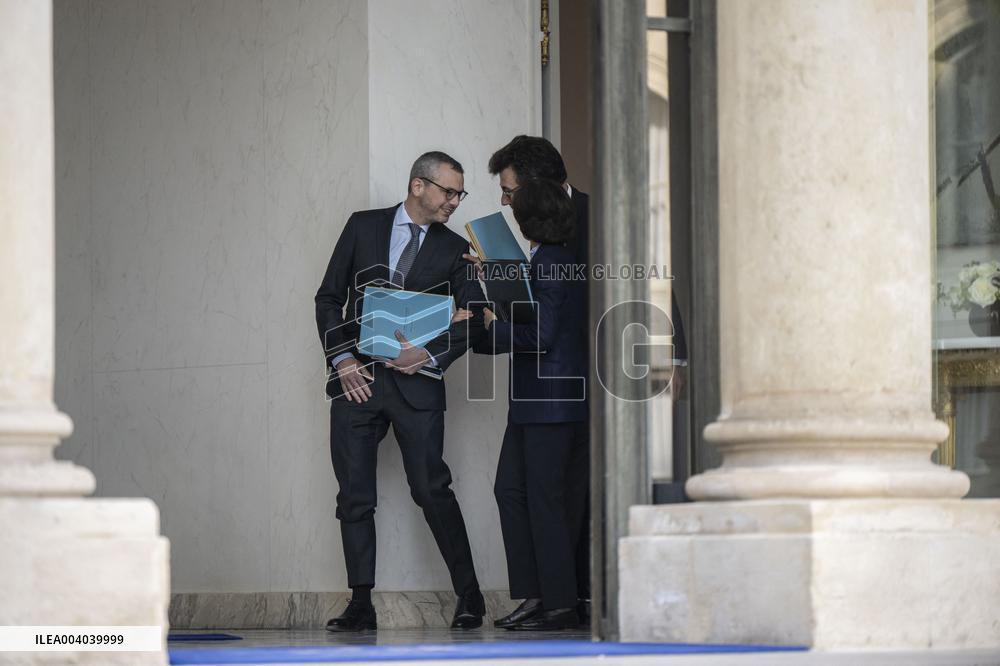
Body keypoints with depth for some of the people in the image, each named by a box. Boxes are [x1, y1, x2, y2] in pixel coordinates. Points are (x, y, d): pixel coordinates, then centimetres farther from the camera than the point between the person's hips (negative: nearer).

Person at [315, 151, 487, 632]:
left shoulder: (455, 249, 8)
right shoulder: (363, 228, 8)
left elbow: (473, 320, 4)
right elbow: (328, 298, 8)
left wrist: (430, 353, -12)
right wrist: (342, 359, -4)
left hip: (415, 381, -1)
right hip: (356, 378, 1)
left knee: (432, 490, -8)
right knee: (354, 497, 0)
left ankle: (469, 596, 1)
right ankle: (361, 605, 4)